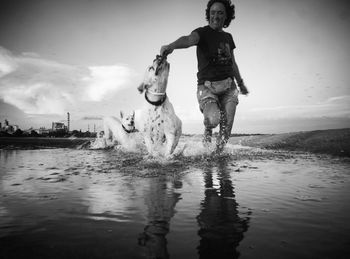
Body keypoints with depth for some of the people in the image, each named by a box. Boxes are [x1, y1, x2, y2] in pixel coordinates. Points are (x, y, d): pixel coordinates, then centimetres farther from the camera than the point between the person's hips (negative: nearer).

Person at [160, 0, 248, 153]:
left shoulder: (228, 37, 15)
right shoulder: (202, 32, -5)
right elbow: (189, 39, -29)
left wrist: (240, 82, 35)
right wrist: (171, 46, -51)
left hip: (228, 86, 5)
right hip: (207, 86, -5)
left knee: (226, 128, -3)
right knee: (213, 118, -29)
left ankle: (218, 153, 21)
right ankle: (208, 129, 9)